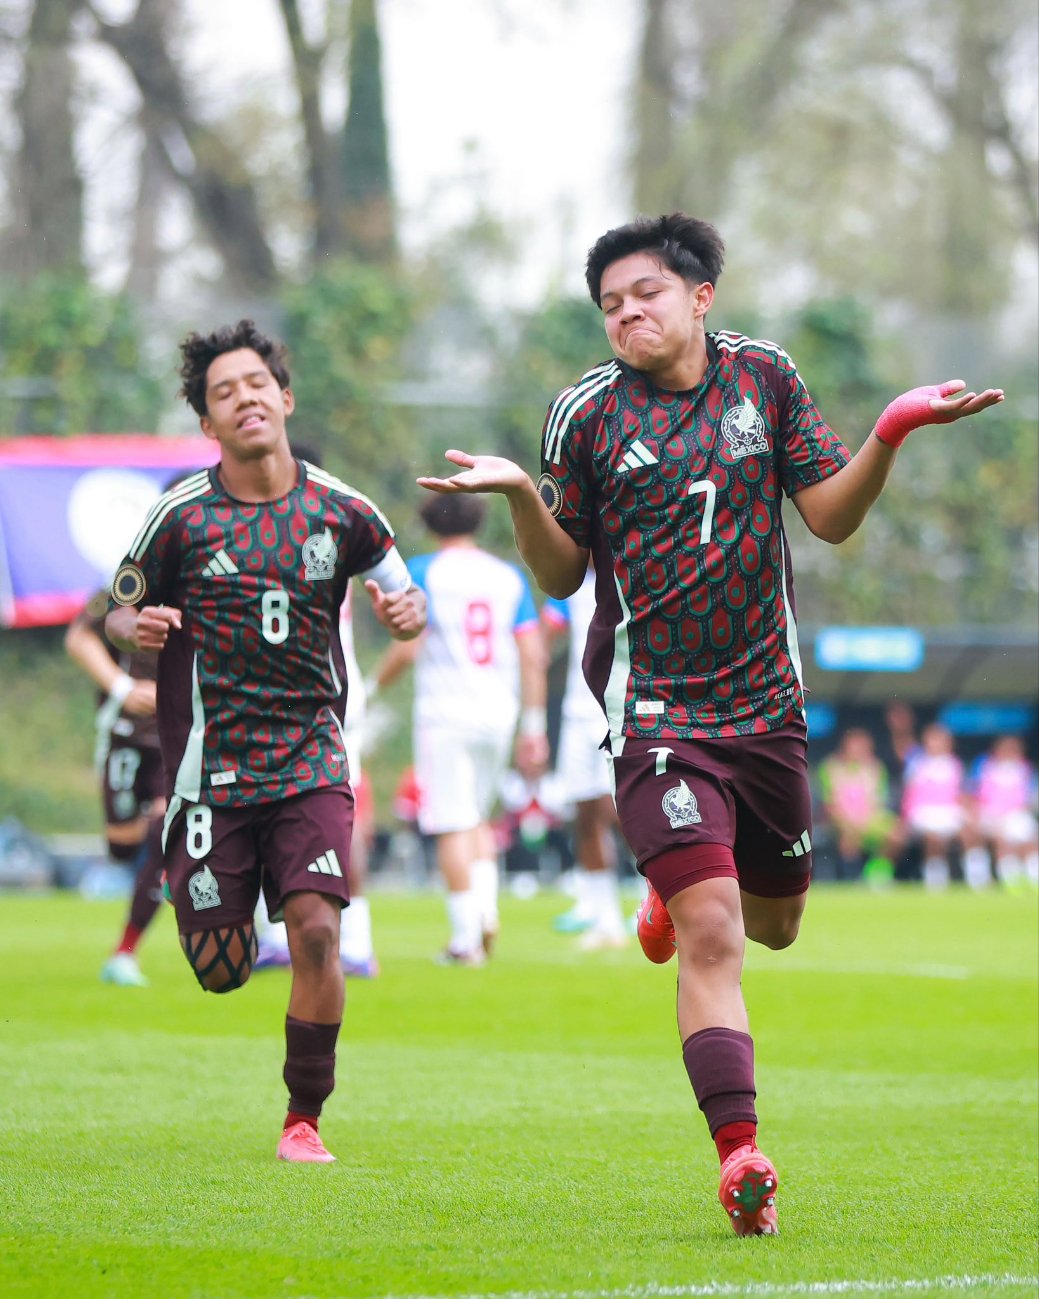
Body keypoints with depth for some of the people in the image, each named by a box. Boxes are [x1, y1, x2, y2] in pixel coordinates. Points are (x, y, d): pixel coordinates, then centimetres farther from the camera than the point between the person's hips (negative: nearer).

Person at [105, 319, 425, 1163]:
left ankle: (305, 1119, 1)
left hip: (311, 758, 1)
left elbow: (399, 600, 15)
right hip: (212, 763, -1)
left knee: (316, 929, -17)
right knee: (221, 969, -2)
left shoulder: (341, 512, 1)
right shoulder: (182, 516, -3)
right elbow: (120, 612, 8)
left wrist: (406, 612, -9)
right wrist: (137, 628, -15)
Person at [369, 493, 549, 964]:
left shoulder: (424, 571, -2)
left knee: (453, 824, -3)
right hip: (499, 713, 4)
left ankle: (466, 935, -7)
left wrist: (372, 686, 5)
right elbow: (533, 656, 6)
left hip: (445, 713, -4)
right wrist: (534, 726, 11)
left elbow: (408, 646, -10)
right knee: (478, 817, 20)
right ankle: (487, 906, 1)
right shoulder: (510, 577, 9)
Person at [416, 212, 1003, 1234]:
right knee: (711, 937, -17)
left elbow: (831, 516, 6)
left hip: (764, 700, 4)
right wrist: (522, 497, -16)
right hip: (656, 710, -4)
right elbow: (561, 574, 3)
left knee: (773, 922, 18)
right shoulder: (588, 413, -2)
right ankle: (739, 1156, -20)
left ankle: (674, 891, 52)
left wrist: (891, 432, -9)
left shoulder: (764, 378, 5)